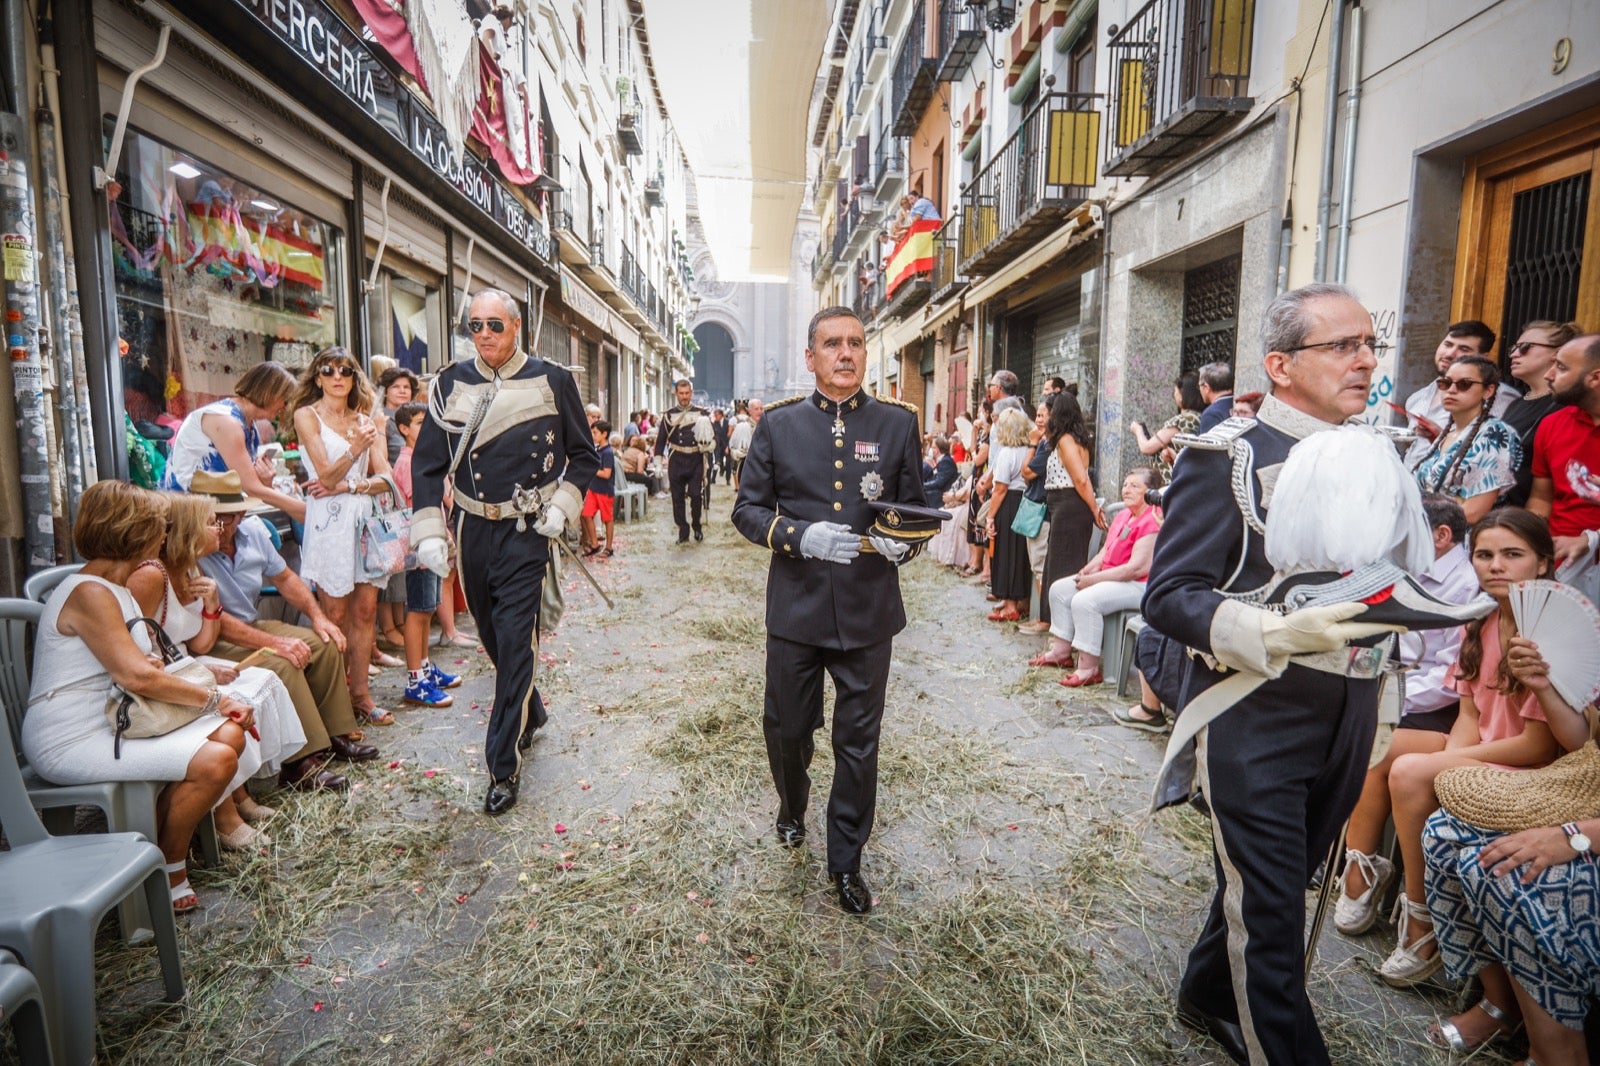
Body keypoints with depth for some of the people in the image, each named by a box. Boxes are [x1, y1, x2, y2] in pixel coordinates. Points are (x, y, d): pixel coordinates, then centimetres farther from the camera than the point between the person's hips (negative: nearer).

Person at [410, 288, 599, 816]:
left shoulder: (552, 381, -1)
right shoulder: (451, 383, 4)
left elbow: (583, 454, 6)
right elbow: (427, 462, 6)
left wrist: (562, 505, -7)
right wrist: (429, 533, -3)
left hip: (527, 533, -4)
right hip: (473, 530, 4)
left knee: (515, 640, -7)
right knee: (493, 635, 15)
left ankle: (503, 766, 1)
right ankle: (530, 712, 41)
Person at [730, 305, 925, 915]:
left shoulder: (898, 424, 4)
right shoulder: (778, 425, 3)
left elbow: (915, 509, 9)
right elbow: (747, 508, 2)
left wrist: (903, 542, -14)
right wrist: (800, 536, -16)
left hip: (869, 611, 0)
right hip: (795, 607, 0)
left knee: (858, 741, 9)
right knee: (786, 728, 15)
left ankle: (846, 863, 30)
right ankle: (792, 809, 48)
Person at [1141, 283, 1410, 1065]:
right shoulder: (1225, 458, -12)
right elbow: (1168, 596, -17)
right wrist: (1271, 633, -31)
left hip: (1346, 721, 7)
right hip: (1255, 720, -7)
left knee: (1280, 881, 22)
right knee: (1268, 913, 4)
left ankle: (1208, 995, 45)